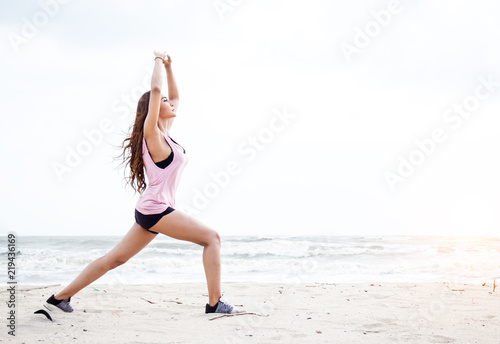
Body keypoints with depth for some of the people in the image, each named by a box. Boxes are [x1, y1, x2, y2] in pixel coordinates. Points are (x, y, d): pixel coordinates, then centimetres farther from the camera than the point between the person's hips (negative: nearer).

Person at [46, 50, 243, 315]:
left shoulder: (164, 132, 15)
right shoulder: (152, 133, -8)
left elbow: (175, 96, 28)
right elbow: (155, 90, -18)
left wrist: (169, 67, 21)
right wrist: (159, 60, -5)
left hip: (151, 210, 9)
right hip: (155, 209, -9)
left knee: (115, 258, 10)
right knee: (211, 237, -7)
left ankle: (62, 296, 13)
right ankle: (215, 303, -9)